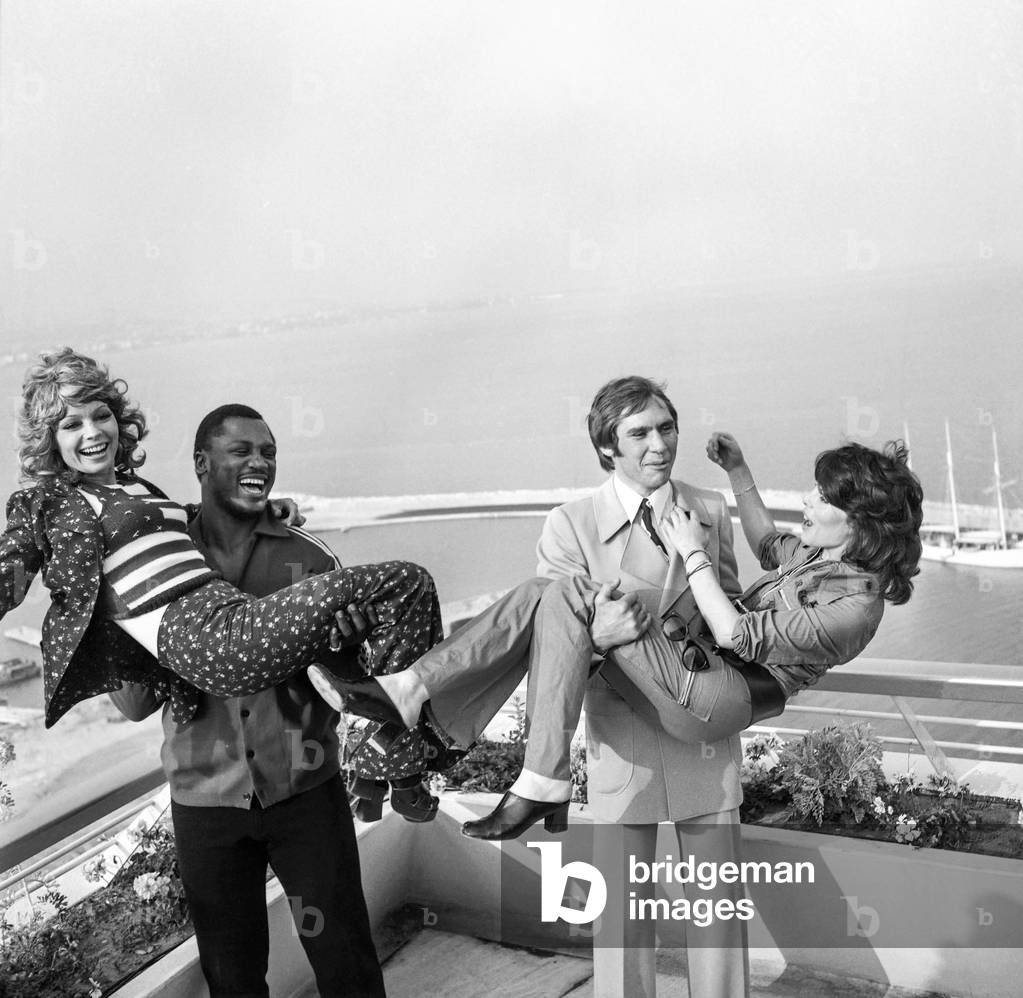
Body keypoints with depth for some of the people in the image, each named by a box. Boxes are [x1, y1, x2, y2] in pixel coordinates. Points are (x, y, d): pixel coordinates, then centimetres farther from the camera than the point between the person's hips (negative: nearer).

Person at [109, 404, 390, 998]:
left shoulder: (310, 557, -2)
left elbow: (344, 686, -1)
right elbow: (133, 705, 1)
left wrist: (348, 651, -23)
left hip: (305, 790, -1)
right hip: (205, 798, 1)